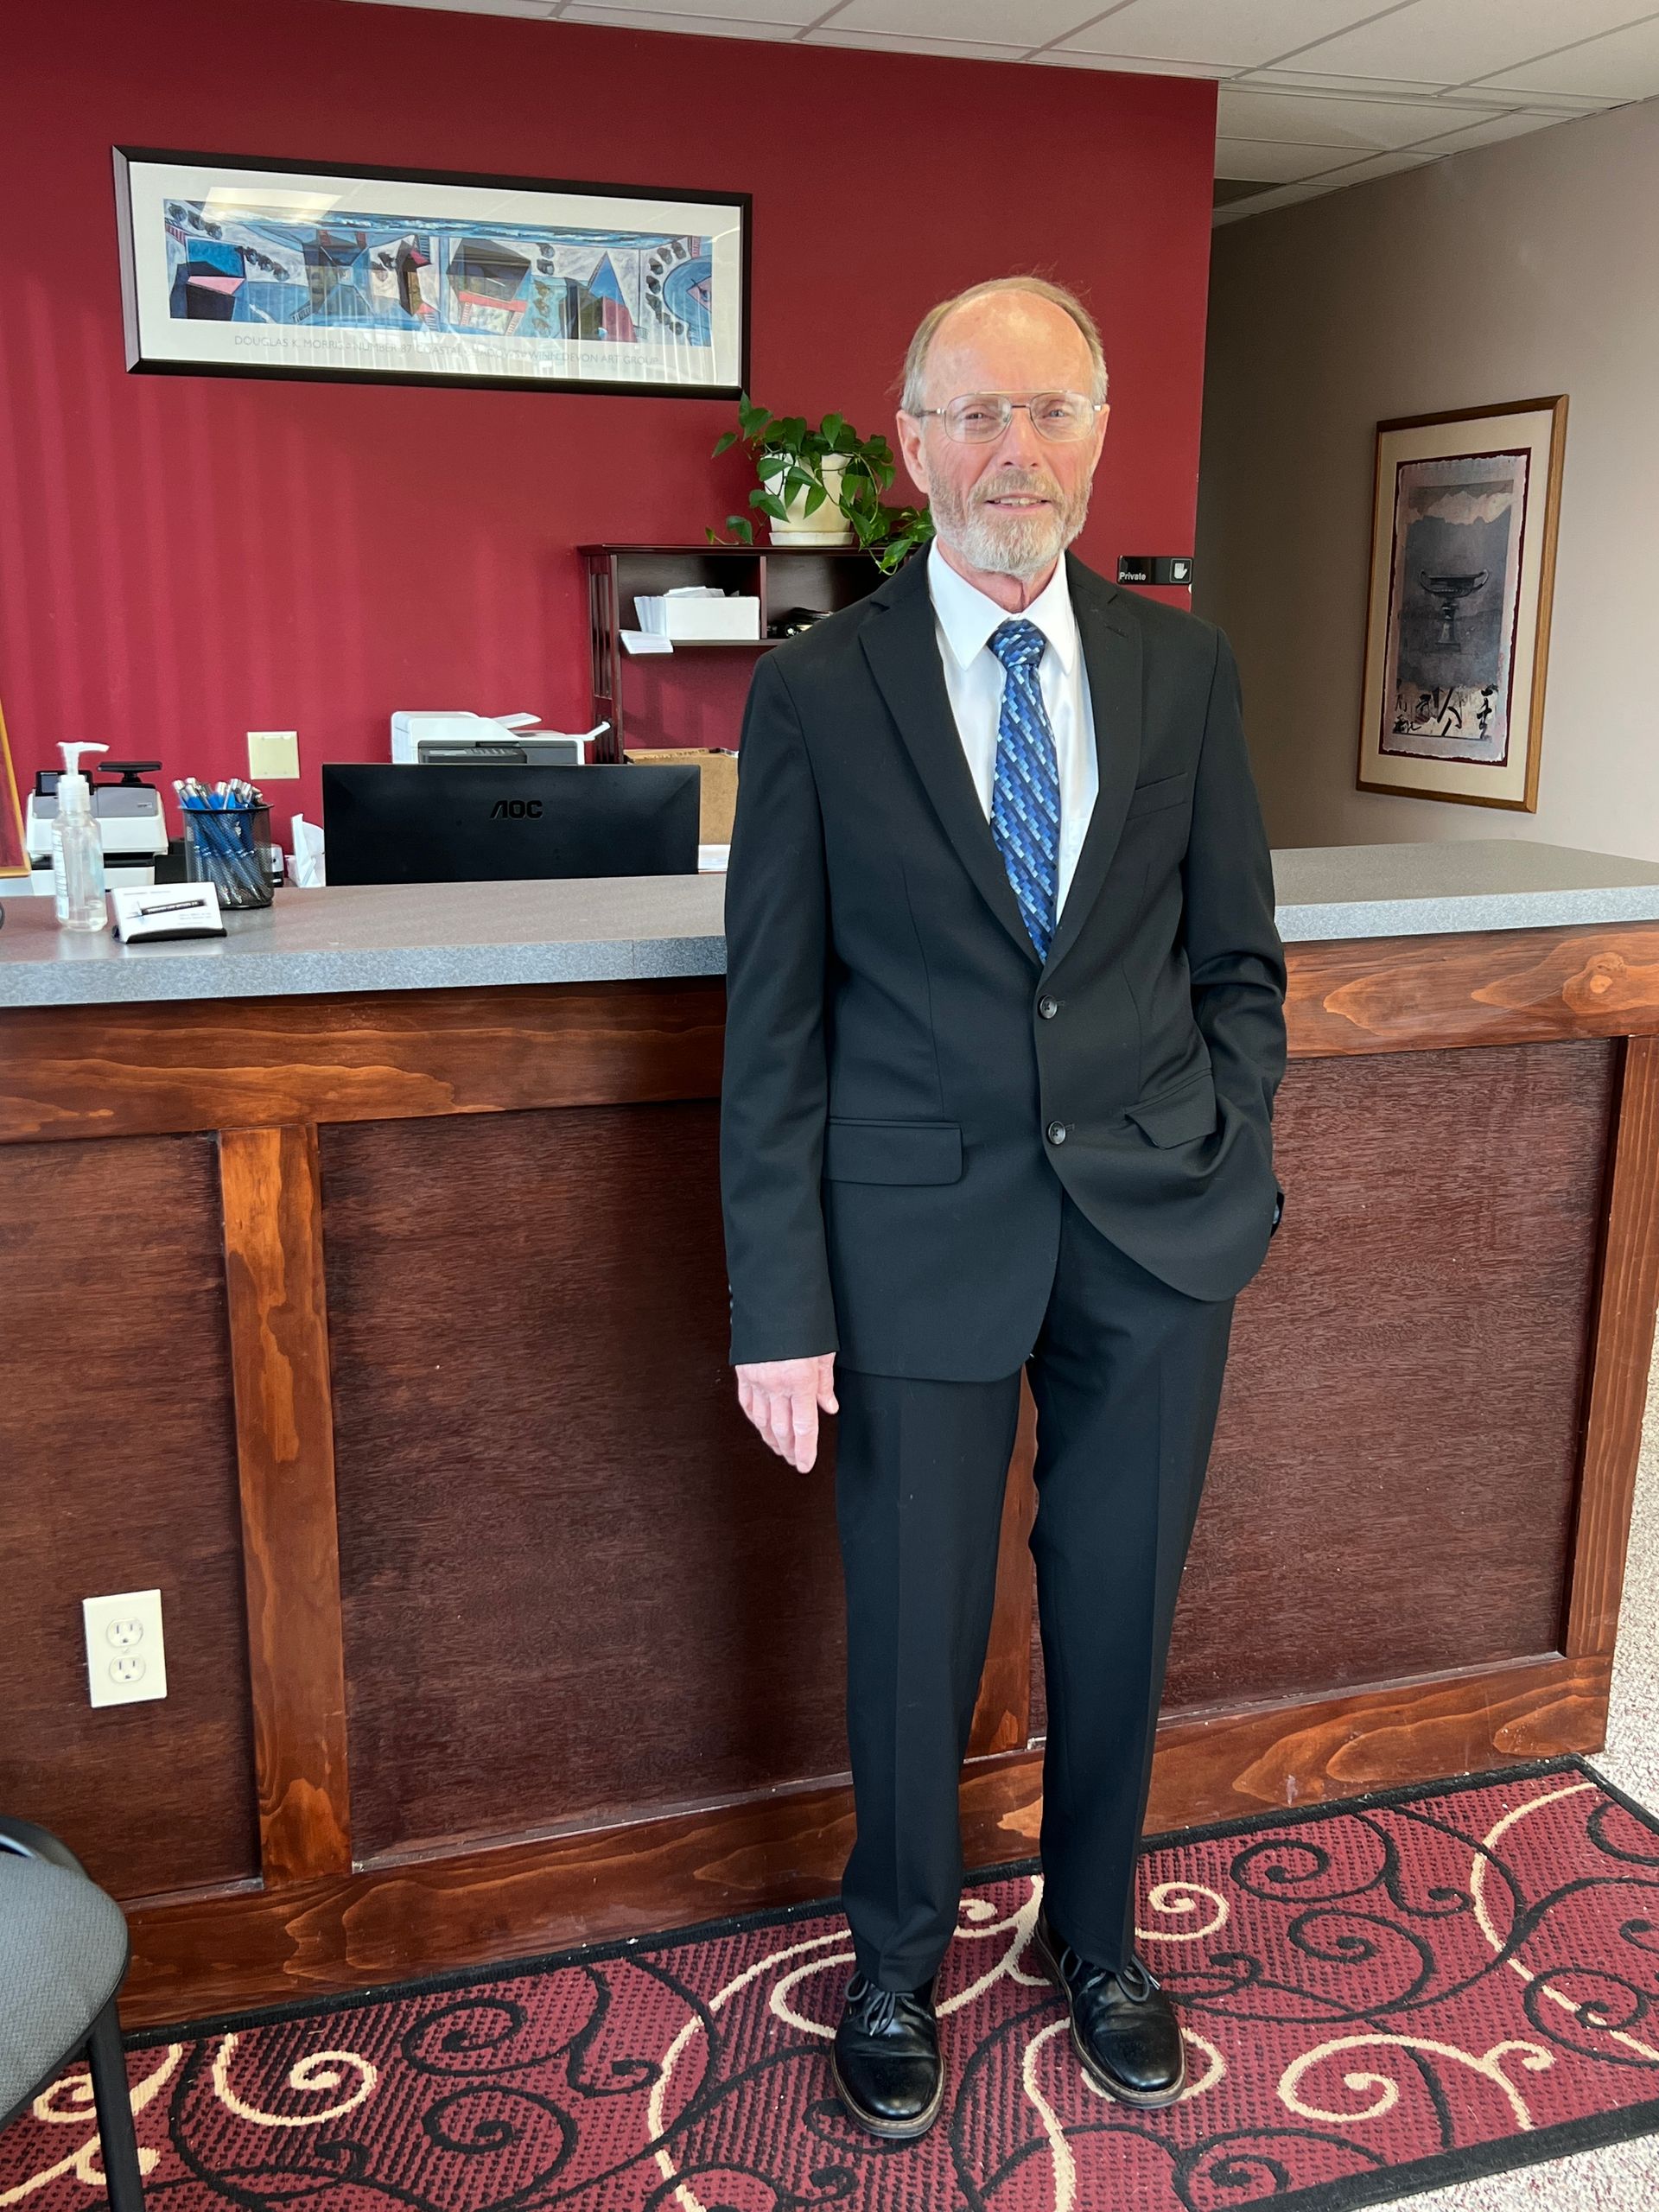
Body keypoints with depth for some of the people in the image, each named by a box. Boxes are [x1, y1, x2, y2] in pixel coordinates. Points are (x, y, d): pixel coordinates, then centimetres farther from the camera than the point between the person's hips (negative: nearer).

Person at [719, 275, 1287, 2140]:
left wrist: (1231, 1173, 1)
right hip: (922, 1233, -2)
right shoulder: (815, 691, -5)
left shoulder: (1185, 669, 4)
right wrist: (781, 1307, -8)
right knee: (914, 1636, 11)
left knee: (1118, 1618, 16)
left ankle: (1094, 1942, 43)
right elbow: (773, 1022, -6)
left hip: (1155, 1232, 3)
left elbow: (1237, 957, 10)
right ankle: (897, 1964, 39)